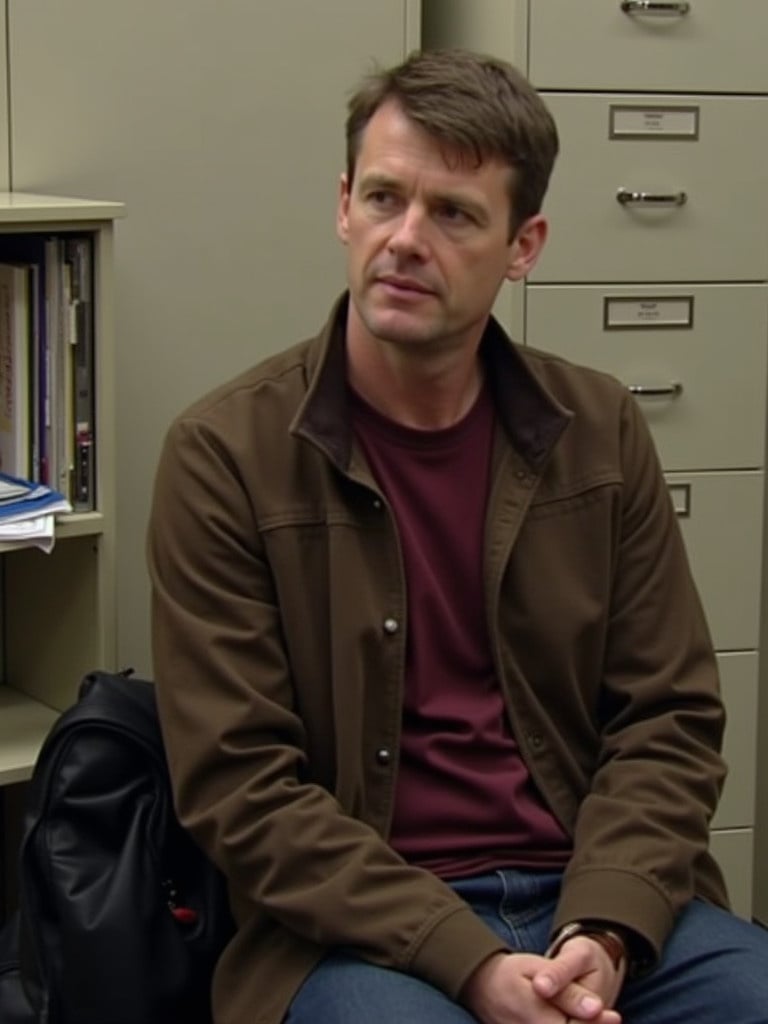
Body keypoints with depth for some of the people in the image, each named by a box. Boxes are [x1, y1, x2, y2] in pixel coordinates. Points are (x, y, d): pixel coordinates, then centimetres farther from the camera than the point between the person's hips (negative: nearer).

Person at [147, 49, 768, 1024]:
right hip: (357, 925, -3)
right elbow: (240, 786, -8)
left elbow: (670, 717, 6)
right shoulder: (224, 455, -5)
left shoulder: (600, 432, 6)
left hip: (602, 905, 4)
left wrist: (601, 933, -11)